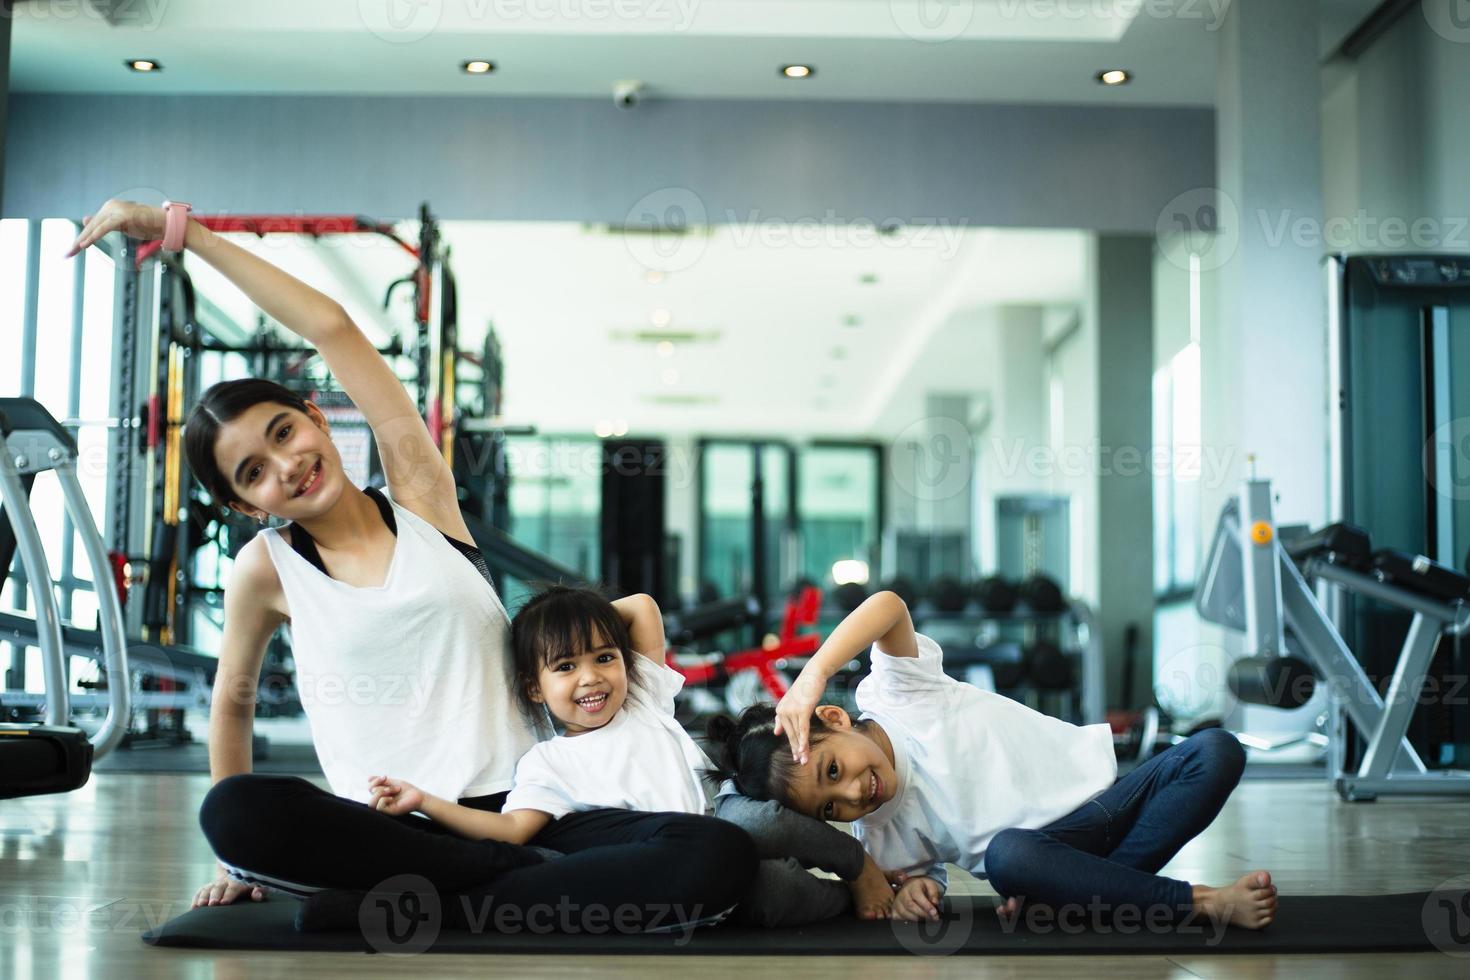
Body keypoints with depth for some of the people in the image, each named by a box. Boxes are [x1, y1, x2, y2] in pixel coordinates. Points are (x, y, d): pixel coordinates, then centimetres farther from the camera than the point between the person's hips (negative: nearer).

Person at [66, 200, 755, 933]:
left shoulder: (418, 494, 4)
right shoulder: (266, 570, 5)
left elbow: (331, 328, -2)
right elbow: (233, 698, 21)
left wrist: (184, 228, 1)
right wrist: (244, 854, 16)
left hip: (520, 802, 0)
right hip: (390, 829, 0)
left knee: (719, 856, -26)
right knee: (234, 813, -34)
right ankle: (527, 877, -22)